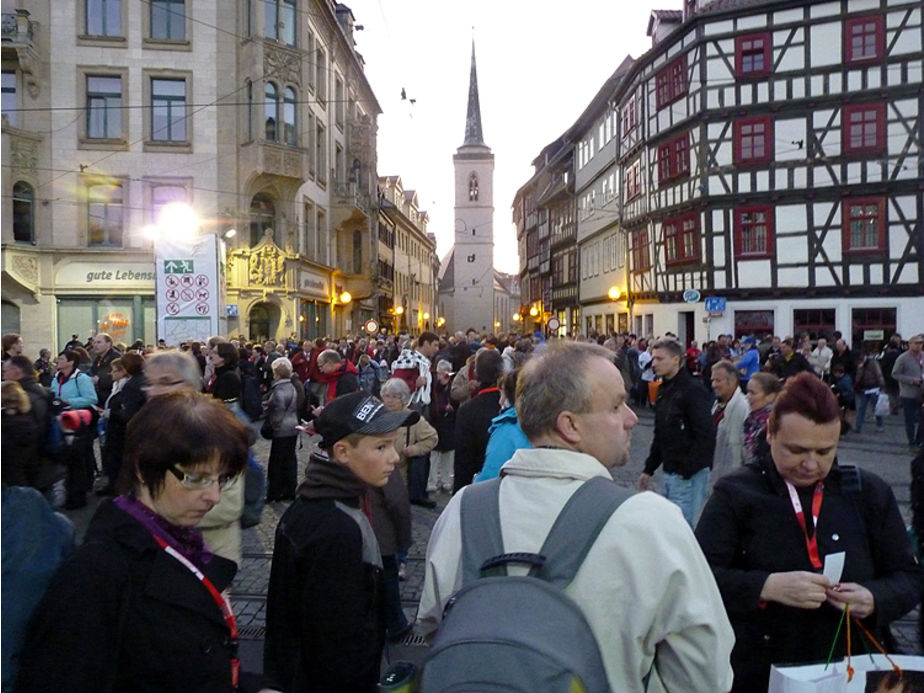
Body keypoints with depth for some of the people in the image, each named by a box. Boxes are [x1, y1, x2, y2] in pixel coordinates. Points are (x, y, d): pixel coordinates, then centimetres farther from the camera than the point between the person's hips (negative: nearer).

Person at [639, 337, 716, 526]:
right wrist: (649, 469, 16)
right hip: (670, 473, 9)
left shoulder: (693, 391, -14)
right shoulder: (664, 390, 13)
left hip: (690, 475, -9)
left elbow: (706, 436, -19)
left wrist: (687, 470, -18)